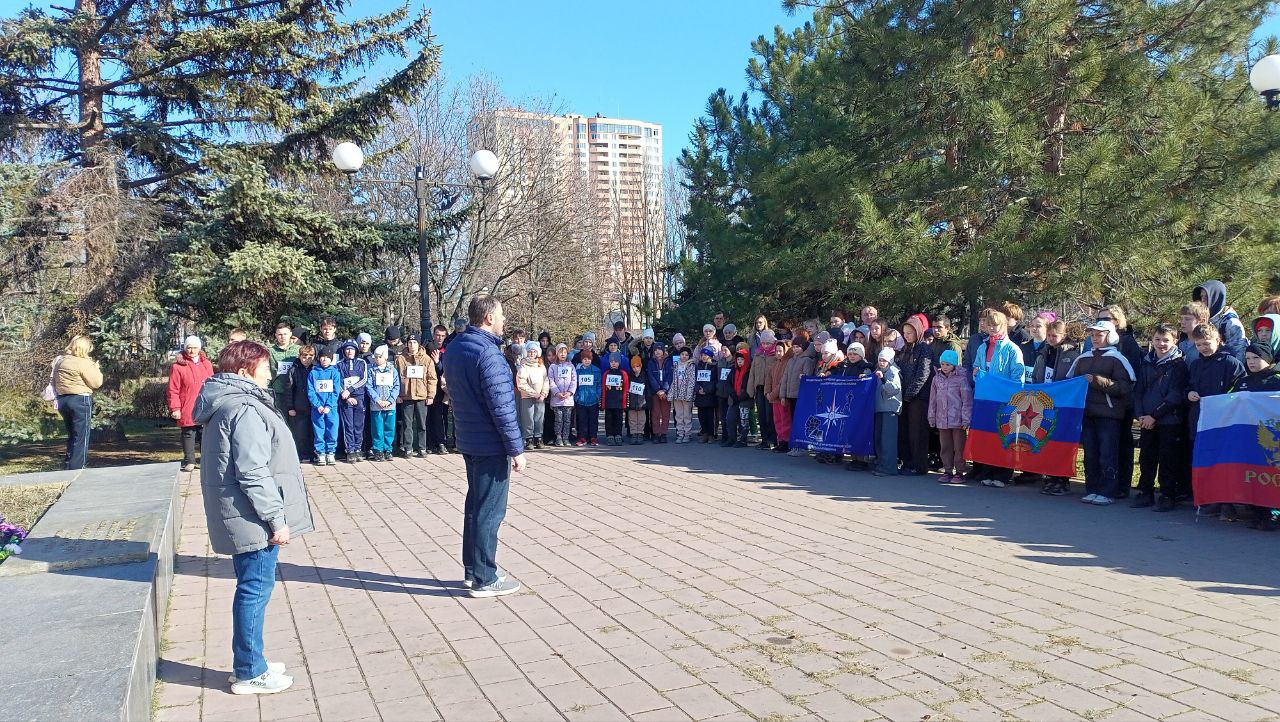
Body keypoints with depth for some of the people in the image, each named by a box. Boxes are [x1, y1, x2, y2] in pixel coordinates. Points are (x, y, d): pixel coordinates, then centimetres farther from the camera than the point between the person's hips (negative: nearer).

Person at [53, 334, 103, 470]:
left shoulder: (59, 361, 12)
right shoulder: (82, 363, -14)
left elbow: (54, 383, 17)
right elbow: (96, 383, -12)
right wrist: (96, 368, 2)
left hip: (62, 401, 8)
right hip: (80, 401, -8)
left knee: (72, 435, 21)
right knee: (81, 437, -1)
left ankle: (68, 465, 24)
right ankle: (76, 468, -2)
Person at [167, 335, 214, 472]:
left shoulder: (206, 364, 11)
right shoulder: (178, 366, -2)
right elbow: (173, 389, -4)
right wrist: (175, 408, -9)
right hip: (187, 409, -3)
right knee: (189, 434, 3)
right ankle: (189, 461, 12)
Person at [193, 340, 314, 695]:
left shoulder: (226, 403, 14)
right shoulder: (245, 409, -19)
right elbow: (254, 474, -24)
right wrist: (277, 519, -19)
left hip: (241, 518, 10)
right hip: (253, 519, -10)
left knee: (252, 589, 18)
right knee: (255, 590, 0)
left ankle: (249, 663, 29)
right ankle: (249, 674, 10)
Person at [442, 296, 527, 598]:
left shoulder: (454, 348, 8)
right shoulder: (487, 353, -21)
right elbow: (502, 408, -23)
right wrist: (517, 449, -17)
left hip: (468, 442, 9)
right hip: (491, 445, -9)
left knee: (476, 505, 18)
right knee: (490, 511, 0)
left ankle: (472, 569, 28)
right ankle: (484, 579, 8)